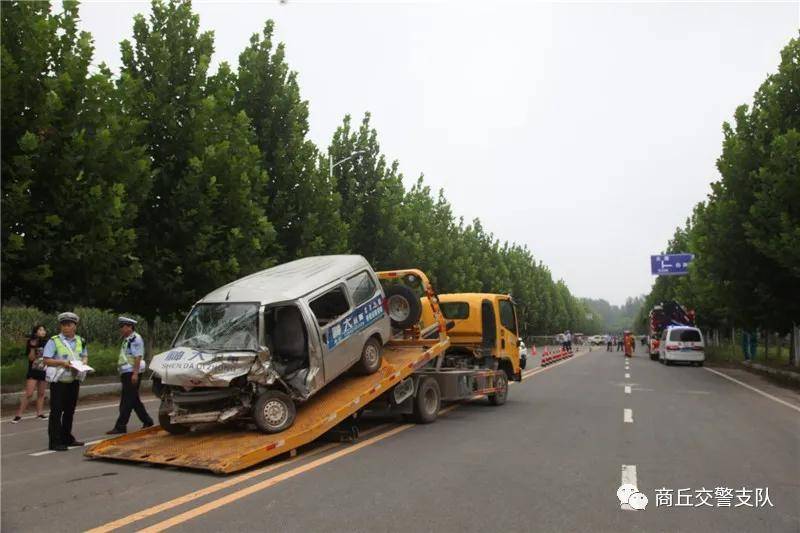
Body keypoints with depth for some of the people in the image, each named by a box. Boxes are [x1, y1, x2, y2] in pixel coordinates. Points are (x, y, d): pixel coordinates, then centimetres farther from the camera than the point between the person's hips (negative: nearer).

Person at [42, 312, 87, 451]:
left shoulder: (80, 341, 9)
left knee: (70, 410, 14)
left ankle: (67, 437, 26)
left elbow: (85, 355, 20)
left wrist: (84, 362, -2)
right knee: (56, 411, -5)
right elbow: (46, 360, -11)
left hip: (74, 381, 6)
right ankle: (55, 441, -2)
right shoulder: (54, 341, -8)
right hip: (58, 381, -6)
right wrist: (62, 363, -23)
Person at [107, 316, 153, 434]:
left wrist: (135, 373, -24)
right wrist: (122, 374, 22)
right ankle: (147, 421, 20)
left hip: (132, 374, -10)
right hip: (126, 374, 10)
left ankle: (120, 426, -5)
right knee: (134, 400, 13)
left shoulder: (135, 339, -12)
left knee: (127, 401, -7)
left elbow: (138, 357, -19)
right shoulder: (126, 340, 19)